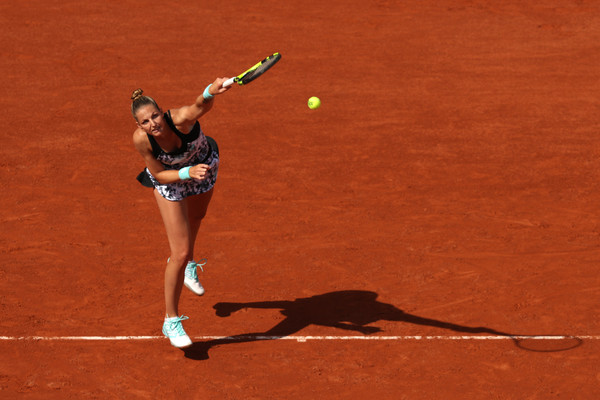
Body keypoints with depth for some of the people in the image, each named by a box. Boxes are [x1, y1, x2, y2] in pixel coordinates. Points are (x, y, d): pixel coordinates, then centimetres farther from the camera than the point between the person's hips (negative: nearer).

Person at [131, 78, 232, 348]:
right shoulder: (141, 139, -35)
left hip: (203, 163, 2)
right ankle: (171, 321, 10)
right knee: (181, 253, -8)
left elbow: (203, 105, -65)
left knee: (196, 216, 33)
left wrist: (212, 91, -88)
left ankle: (187, 265, 67)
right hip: (169, 176, -2)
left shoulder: (181, 119, -42)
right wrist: (189, 172, -39)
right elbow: (159, 175, -21)